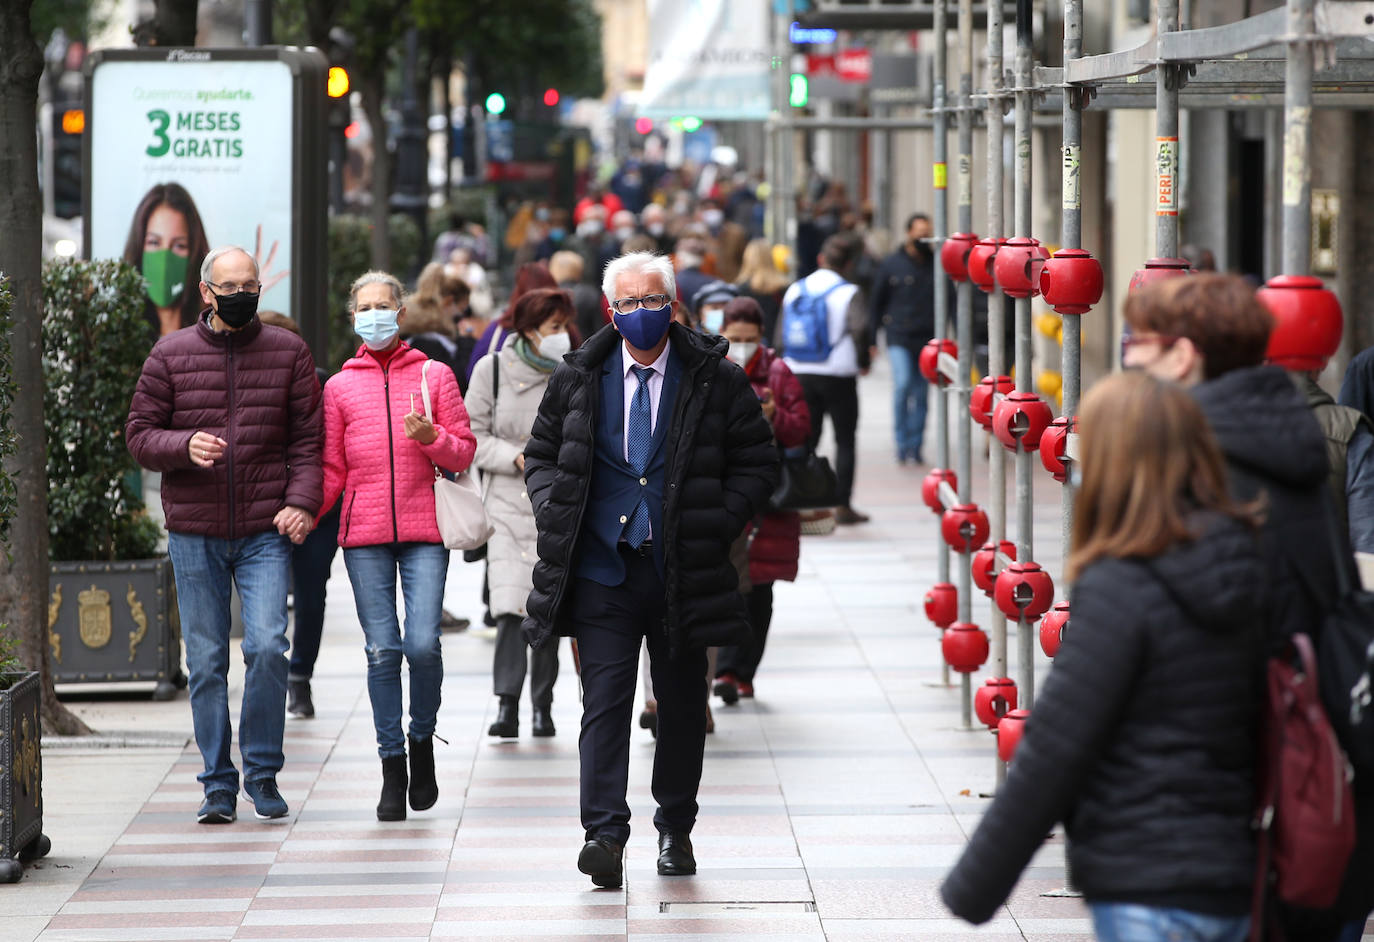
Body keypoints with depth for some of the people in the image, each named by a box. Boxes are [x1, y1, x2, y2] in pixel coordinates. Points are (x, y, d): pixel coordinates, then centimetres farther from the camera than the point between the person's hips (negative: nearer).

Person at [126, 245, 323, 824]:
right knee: (206, 662, 3)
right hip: (194, 533, 1)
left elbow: (309, 438, 4)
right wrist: (184, 446, -15)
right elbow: (139, 434, 5)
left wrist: (301, 502, -10)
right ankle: (219, 785, 12)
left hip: (266, 533, -1)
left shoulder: (288, 352, 6)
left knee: (267, 648, -13)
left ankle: (263, 774, 2)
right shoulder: (171, 355, 5)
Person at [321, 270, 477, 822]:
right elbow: (332, 467, 11)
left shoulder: (434, 377, 8)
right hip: (364, 533, 1)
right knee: (381, 650, -1)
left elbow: (464, 453, 8)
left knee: (422, 644, -13)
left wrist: (432, 438, -12)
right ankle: (392, 767, 8)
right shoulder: (340, 386, 11)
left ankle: (422, 738, 13)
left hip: (423, 530, -1)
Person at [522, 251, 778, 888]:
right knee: (605, 700, -9)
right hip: (601, 568, 0)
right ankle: (605, 835, -15)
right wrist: (555, 516, -1)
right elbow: (541, 456, 16)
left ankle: (675, 829, 24)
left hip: (684, 571, 0)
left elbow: (757, 465, 6)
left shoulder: (717, 380, 2)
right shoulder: (577, 379, 6)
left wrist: (716, 525, -6)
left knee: (682, 705, 10)